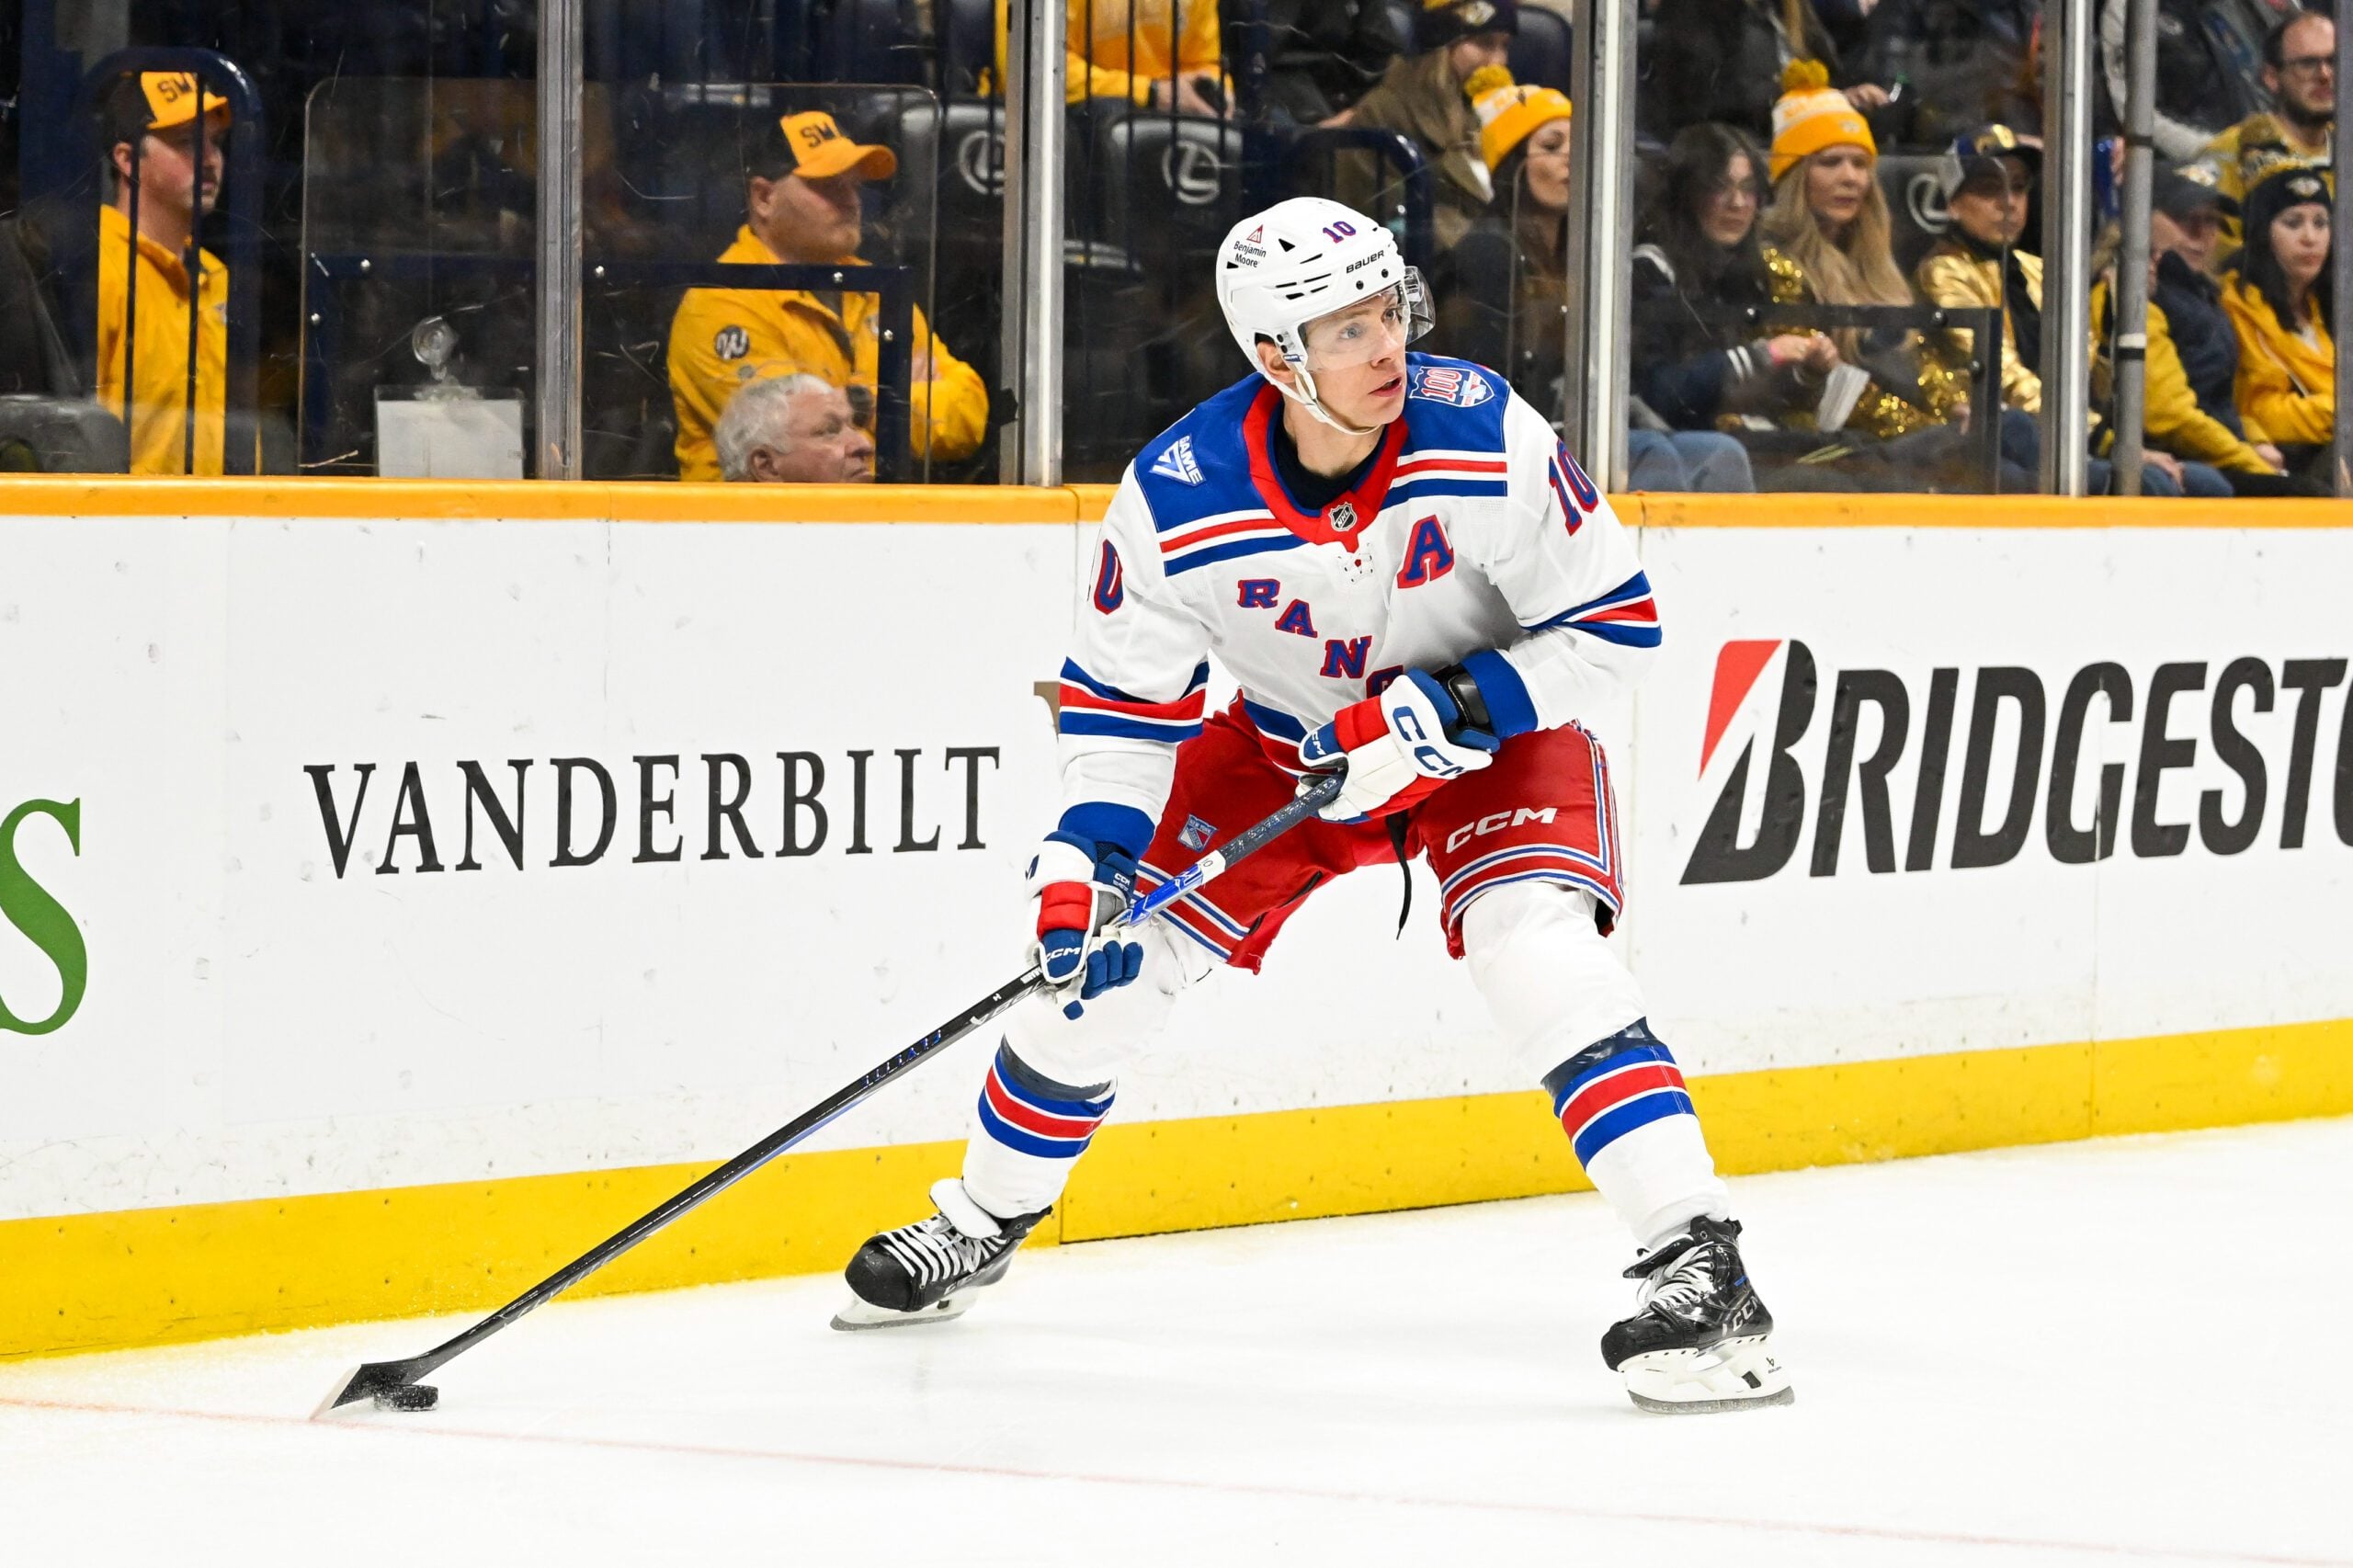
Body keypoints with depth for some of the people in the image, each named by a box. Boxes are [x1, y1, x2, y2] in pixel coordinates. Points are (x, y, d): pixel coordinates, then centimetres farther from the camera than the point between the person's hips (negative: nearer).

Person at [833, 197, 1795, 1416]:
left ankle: (1699, 1271, -27)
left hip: (1493, 733, -3)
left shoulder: (1485, 440, -30)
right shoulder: (1177, 497, -24)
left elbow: (1614, 628, -20)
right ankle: (979, 1225, 27)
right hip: (1283, 740, 3)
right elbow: (1122, 699, -10)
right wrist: (1084, 858, -21)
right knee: (1105, 953, 1)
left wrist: (1445, 712, -30)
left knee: (1537, 947, -27)